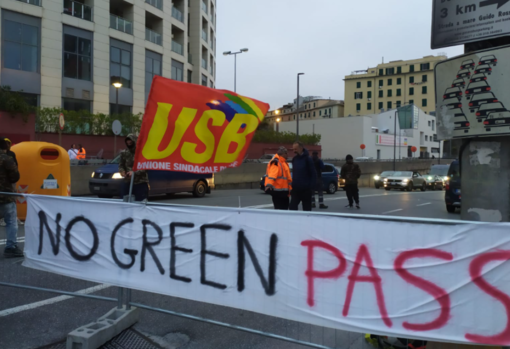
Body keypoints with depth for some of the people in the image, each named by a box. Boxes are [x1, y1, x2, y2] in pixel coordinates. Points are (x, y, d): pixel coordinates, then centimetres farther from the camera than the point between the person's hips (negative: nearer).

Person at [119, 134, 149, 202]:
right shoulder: (124, 153, 8)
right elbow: (121, 165, 16)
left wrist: (134, 172, -22)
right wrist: (122, 171, -6)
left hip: (141, 183, -5)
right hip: (128, 183, 5)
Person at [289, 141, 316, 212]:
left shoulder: (307, 159, -7)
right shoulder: (294, 159, 10)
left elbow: (313, 174, -9)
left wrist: (311, 186, -16)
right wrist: (292, 184, 9)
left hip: (306, 190, -5)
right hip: (295, 189, 5)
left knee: (307, 209, 7)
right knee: (292, 207, -3)